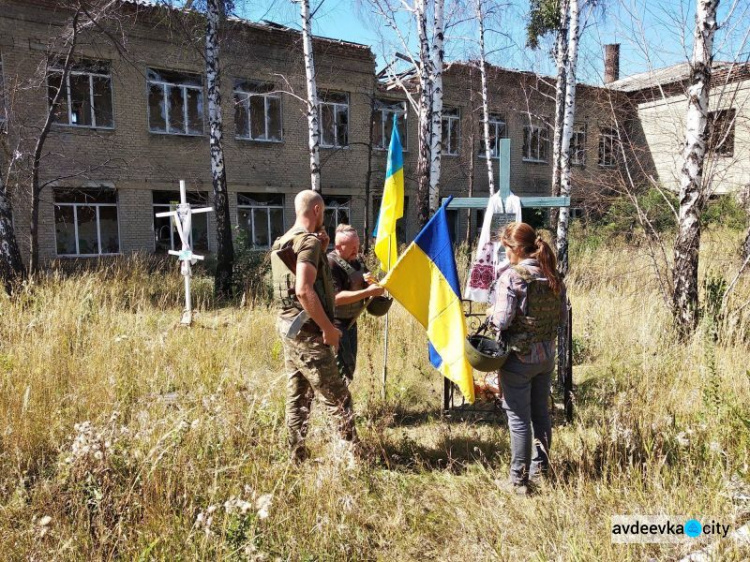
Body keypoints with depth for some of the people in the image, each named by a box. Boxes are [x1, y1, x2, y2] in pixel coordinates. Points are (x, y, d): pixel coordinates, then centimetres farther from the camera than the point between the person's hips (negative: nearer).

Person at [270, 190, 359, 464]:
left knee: (298, 395, 15)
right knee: (336, 397, -1)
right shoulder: (308, 241, -16)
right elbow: (304, 291, -28)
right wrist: (328, 328, -22)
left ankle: (297, 456, 23)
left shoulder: (284, 241, 13)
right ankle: (353, 453, 6)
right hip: (308, 331, -9)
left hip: (288, 326, 9)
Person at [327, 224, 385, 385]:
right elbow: (337, 297, -27)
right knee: (343, 368, -10)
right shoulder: (331, 264, -19)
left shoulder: (357, 261, 8)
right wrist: (368, 292, -29)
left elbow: (368, 284, 19)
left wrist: (371, 282, -7)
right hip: (336, 323, -9)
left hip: (351, 321, 9)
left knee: (350, 365, 16)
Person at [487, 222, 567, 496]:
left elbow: (502, 321, -23)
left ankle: (519, 480, 15)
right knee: (541, 412, 19)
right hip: (546, 355, 6)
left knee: (519, 418, 5)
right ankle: (540, 470, 34)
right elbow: (561, 318, 8)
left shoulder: (511, 277, -18)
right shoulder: (553, 277, 2)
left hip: (519, 357, -6)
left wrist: (492, 313, -2)